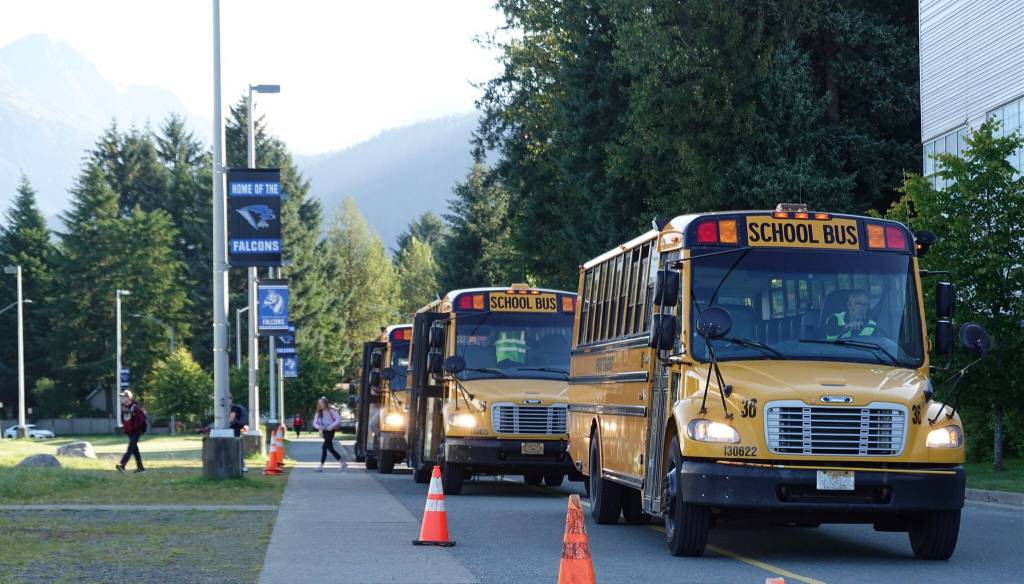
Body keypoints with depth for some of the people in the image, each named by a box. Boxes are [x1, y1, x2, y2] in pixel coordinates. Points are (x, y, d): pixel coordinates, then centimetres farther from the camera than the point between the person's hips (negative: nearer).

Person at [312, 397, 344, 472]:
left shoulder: (331, 411, -9)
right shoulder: (319, 413, 8)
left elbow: (338, 420, -15)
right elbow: (315, 423, 7)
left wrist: (332, 426, -26)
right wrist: (319, 427, -14)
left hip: (330, 431, -7)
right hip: (324, 431, 7)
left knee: (324, 447, -15)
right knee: (330, 448, 11)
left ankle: (321, 466, -14)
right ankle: (341, 463, 23)